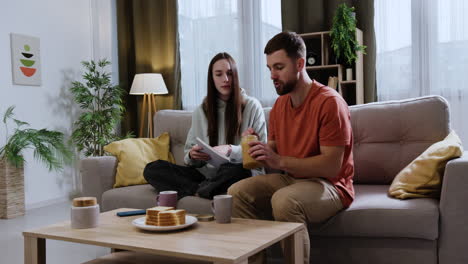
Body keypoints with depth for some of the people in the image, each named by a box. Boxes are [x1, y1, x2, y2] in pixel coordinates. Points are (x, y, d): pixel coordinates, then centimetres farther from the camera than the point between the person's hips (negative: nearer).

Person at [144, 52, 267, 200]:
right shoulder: (200, 111, 13)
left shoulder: (252, 106, 2)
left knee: (237, 171, -40)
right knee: (152, 169, -13)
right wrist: (192, 156, -11)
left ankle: (195, 190, -17)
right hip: (206, 174, 4)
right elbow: (189, 158, 15)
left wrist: (230, 150, -21)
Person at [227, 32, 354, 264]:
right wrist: (257, 148, -12)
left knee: (284, 200, -35)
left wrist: (280, 161, -27)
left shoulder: (329, 102, -16)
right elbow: (274, 155, 10)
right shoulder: (279, 105, 8)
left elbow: (331, 166, -21)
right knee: (237, 192, -11)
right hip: (289, 179, 7)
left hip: (329, 185, -7)